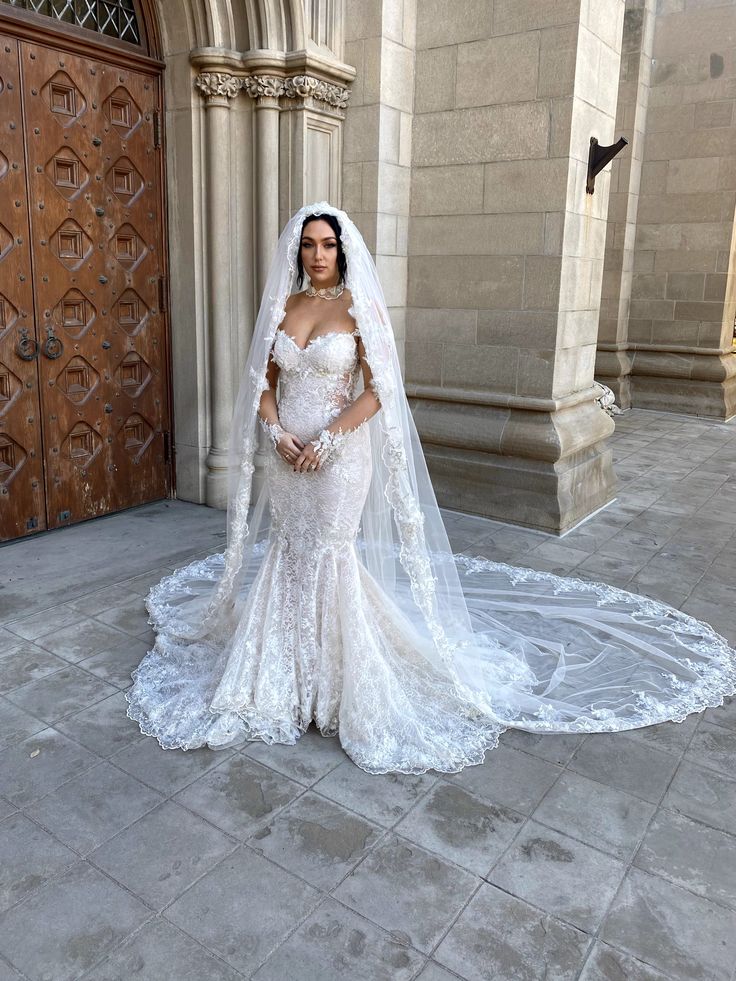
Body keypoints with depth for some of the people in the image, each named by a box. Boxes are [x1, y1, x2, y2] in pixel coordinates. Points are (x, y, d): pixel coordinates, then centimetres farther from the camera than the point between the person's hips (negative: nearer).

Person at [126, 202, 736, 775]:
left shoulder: (361, 306, -6)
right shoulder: (283, 305, 8)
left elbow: (378, 390, -11)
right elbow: (264, 382, 9)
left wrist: (330, 437, -18)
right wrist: (276, 433, -8)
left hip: (339, 456, -5)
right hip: (286, 457, 5)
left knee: (330, 556, 0)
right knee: (289, 553, 12)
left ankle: (344, 679, 20)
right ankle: (288, 671, 31)